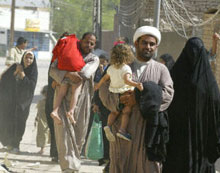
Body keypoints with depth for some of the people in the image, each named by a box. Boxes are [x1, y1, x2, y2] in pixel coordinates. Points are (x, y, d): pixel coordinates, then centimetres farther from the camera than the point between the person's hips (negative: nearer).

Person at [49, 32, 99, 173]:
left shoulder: (94, 59, 10)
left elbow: (86, 73, -10)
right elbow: (53, 70, -2)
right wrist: (68, 74, -21)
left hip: (82, 99, 1)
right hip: (64, 98, -1)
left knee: (79, 134, 2)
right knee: (64, 130, -13)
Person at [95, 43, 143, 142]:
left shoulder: (111, 68, 5)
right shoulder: (126, 68, -14)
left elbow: (104, 78, 18)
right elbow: (126, 80, -29)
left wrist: (98, 86, 35)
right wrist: (136, 84, -41)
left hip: (113, 94, 6)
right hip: (124, 93, -6)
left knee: (114, 112, 20)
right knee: (126, 112, 4)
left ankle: (108, 125, 1)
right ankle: (122, 130, -6)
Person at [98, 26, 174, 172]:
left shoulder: (161, 69, 8)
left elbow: (167, 93, -7)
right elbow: (104, 88, 6)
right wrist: (117, 100, -15)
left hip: (148, 126, -1)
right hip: (124, 126, 2)